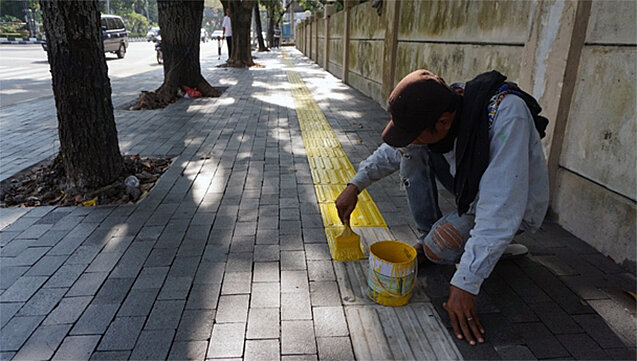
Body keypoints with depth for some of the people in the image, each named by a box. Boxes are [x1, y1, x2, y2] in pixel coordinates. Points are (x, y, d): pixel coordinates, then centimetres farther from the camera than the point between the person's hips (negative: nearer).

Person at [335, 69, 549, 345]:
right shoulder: (436, 109, -18)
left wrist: (465, 284, -39)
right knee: (413, 151, -11)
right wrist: (355, 186, -6)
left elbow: (500, 209, -40)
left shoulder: (507, 114, -38)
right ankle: (428, 238, 0)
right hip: (472, 184, 6)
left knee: (440, 246, -28)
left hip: (517, 203, -6)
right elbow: (391, 151, 1)